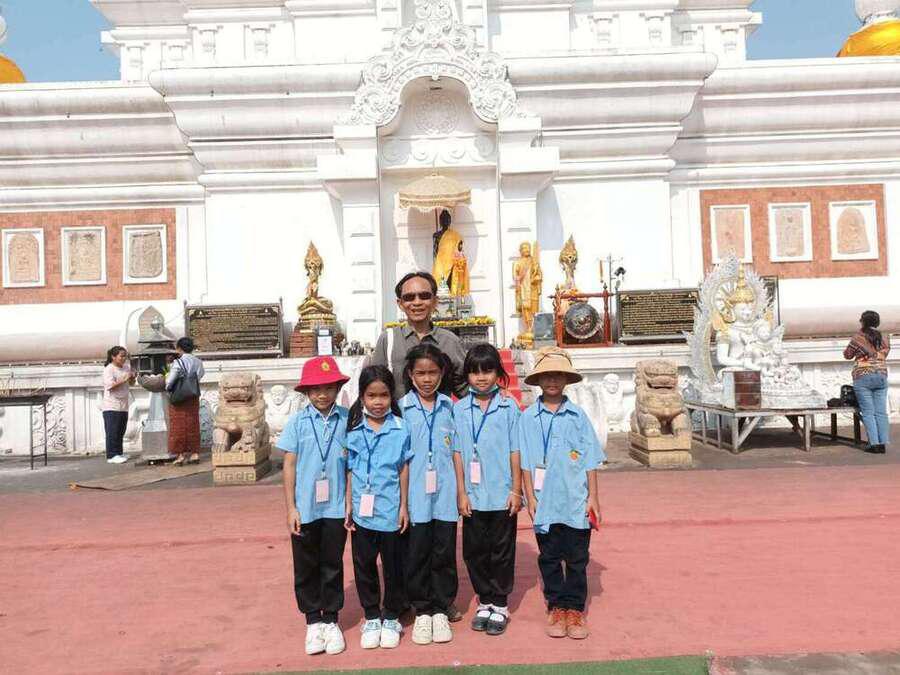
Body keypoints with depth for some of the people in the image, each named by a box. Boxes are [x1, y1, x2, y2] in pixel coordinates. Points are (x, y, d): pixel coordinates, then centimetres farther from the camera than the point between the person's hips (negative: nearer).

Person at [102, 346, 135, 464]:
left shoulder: (126, 367, 11)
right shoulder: (109, 369, -9)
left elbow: (131, 383, 21)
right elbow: (110, 385, -19)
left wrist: (132, 378, 0)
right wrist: (124, 380, -22)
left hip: (123, 405, 7)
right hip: (111, 406, -7)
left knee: (120, 432, 10)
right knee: (112, 431, -5)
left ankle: (118, 453, 18)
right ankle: (111, 456, -3)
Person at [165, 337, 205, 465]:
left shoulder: (178, 363, -14)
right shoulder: (198, 362, 3)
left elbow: (169, 381, -17)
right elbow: (201, 374, 10)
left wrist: (167, 388, 2)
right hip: (194, 398, 5)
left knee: (179, 426, 3)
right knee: (193, 425, 11)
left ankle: (181, 454, 5)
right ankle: (195, 453, 13)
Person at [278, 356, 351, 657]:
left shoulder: (346, 420, -5)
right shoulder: (297, 421, -4)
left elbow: (350, 465, 0)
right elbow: (289, 466, -1)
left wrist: (350, 503, -1)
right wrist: (291, 507, -3)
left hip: (335, 508, 0)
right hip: (305, 508, 1)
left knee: (332, 565, 12)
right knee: (306, 567, 12)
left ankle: (331, 620, 29)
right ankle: (313, 621, 29)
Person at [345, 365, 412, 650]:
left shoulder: (400, 428, -6)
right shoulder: (353, 429, -1)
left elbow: (404, 468, -2)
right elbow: (350, 469, 3)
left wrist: (404, 506, -2)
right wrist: (348, 504, 1)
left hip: (390, 510, -1)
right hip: (362, 510, 2)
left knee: (393, 565, 10)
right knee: (364, 565, 12)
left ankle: (391, 618, 29)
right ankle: (371, 618, 29)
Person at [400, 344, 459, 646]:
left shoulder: (450, 407, 5)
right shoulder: (402, 408, -1)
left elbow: (458, 450, 9)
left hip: (445, 495, 1)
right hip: (415, 496, -1)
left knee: (444, 554, 9)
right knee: (416, 555, 7)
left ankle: (440, 611, 25)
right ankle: (422, 612, 24)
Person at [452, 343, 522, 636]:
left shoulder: (509, 407, -2)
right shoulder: (459, 409, 1)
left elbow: (515, 451, -2)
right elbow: (457, 453, 1)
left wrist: (516, 490, -4)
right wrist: (461, 492, -2)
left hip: (502, 494, -2)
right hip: (473, 496, 2)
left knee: (502, 551, 8)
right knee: (474, 551, 10)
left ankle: (500, 604, 23)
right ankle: (485, 601, 27)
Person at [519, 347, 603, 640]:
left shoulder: (578, 415, 1)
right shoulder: (528, 418, 0)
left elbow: (590, 460, 3)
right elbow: (524, 462, 1)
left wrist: (593, 497, 1)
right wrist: (530, 497, -3)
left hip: (577, 501, 0)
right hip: (545, 502, 0)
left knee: (577, 558, 9)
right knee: (549, 558, 11)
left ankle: (575, 608, 23)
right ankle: (556, 607, 25)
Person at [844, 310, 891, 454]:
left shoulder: (858, 338, -7)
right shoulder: (884, 338, 7)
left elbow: (847, 355, 5)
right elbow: (885, 354, 19)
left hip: (863, 377, -4)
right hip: (881, 376, 4)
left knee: (868, 412, -1)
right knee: (881, 412, 5)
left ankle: (874, 444, -5)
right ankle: (883, 443, 4)